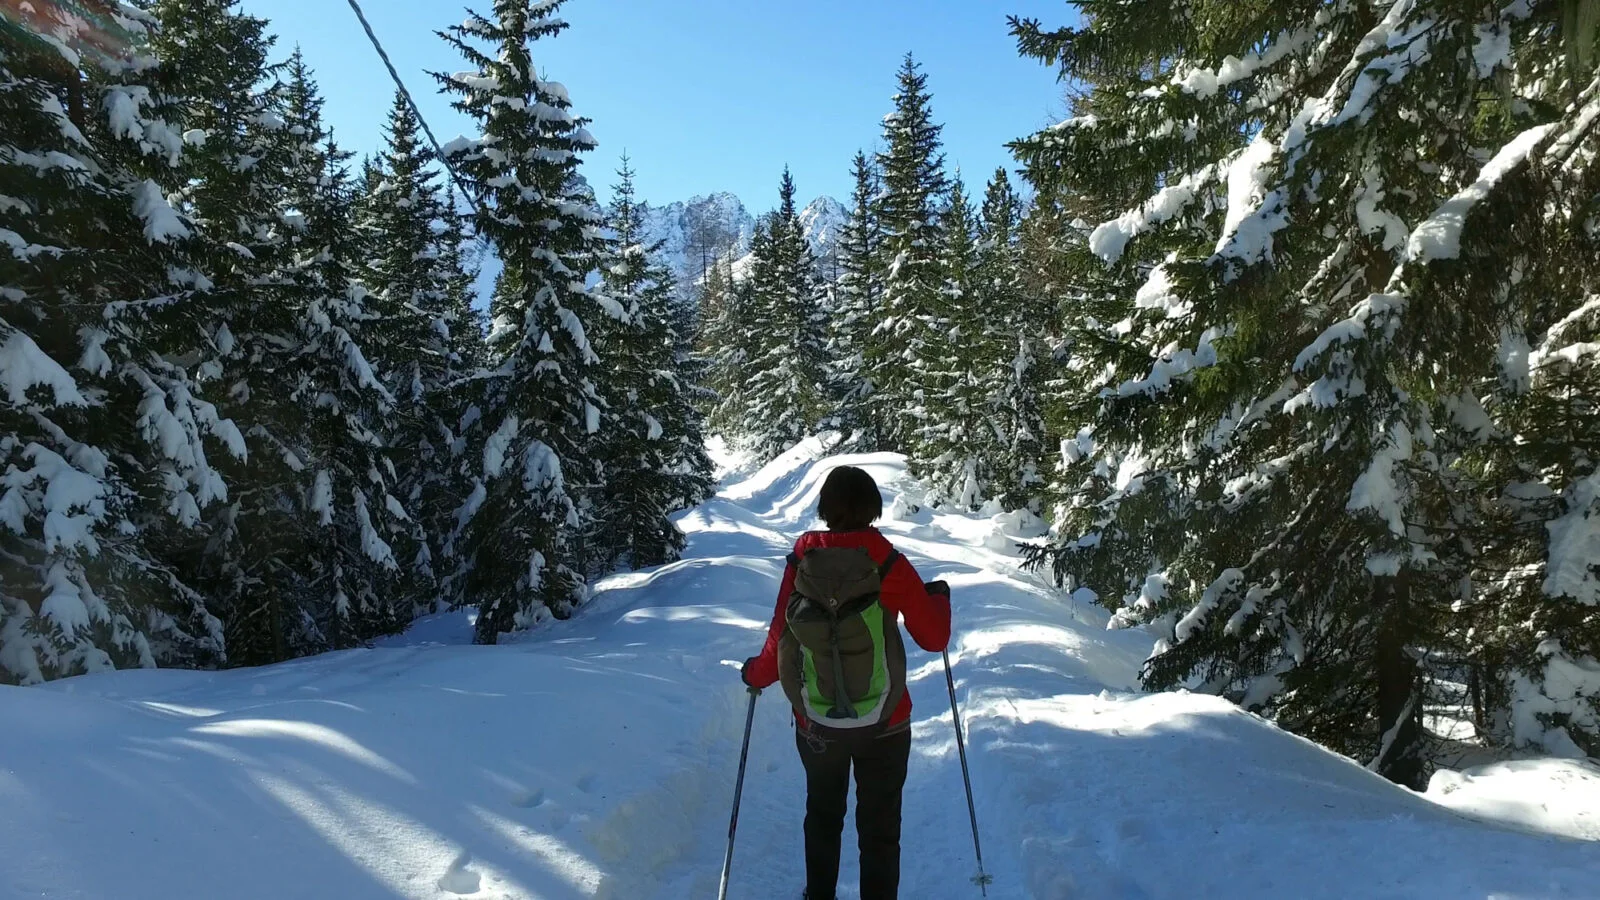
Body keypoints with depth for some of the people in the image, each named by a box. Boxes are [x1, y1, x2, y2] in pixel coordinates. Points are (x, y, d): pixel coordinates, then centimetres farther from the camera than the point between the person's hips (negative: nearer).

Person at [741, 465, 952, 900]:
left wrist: (755, 674, 14)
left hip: (816, 723, 2)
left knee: (823, 816, 25)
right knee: (880, 826, 16)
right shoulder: (887, 563, -15)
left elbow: (780, 642, -7)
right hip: (884, 723, -2)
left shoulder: (801, 563, -11)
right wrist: (939, 598, 13)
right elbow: (933, 638, -8)